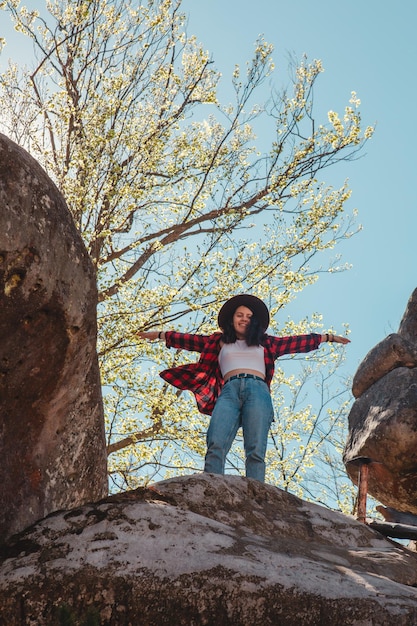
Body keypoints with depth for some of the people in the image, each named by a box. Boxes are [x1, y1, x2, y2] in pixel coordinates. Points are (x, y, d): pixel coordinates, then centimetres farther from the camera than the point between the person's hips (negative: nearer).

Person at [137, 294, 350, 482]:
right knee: (215, 446, -23)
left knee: (255, 451, -17)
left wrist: (329, 337, 29)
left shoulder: (266, 343, 29)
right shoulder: (219, 341, 29)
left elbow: (297, 342, 29)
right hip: (229, 391, 0)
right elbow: (190, 340, 28)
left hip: (257, 391, 1)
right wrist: (160, 334, 26)